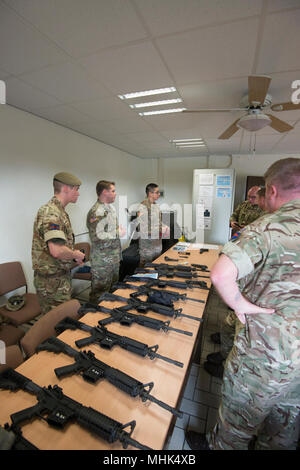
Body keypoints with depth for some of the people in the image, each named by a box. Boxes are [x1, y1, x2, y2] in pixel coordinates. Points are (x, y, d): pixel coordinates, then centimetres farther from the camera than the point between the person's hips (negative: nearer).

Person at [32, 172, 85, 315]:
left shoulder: (59, 211, 11)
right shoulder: (50, 213, -22)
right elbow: (57, 251, -33)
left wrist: (73, 255, 9)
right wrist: (75, 254, -15)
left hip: (61, 276, 10)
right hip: (52, 280, -10)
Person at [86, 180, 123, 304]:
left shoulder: (111, 207, 12)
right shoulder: (96, 212, -20)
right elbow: (97, 237, -28)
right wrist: (117, 233, -18)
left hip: (114, 257, 9)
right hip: (102, 260, -9)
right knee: (99, 294, 4)